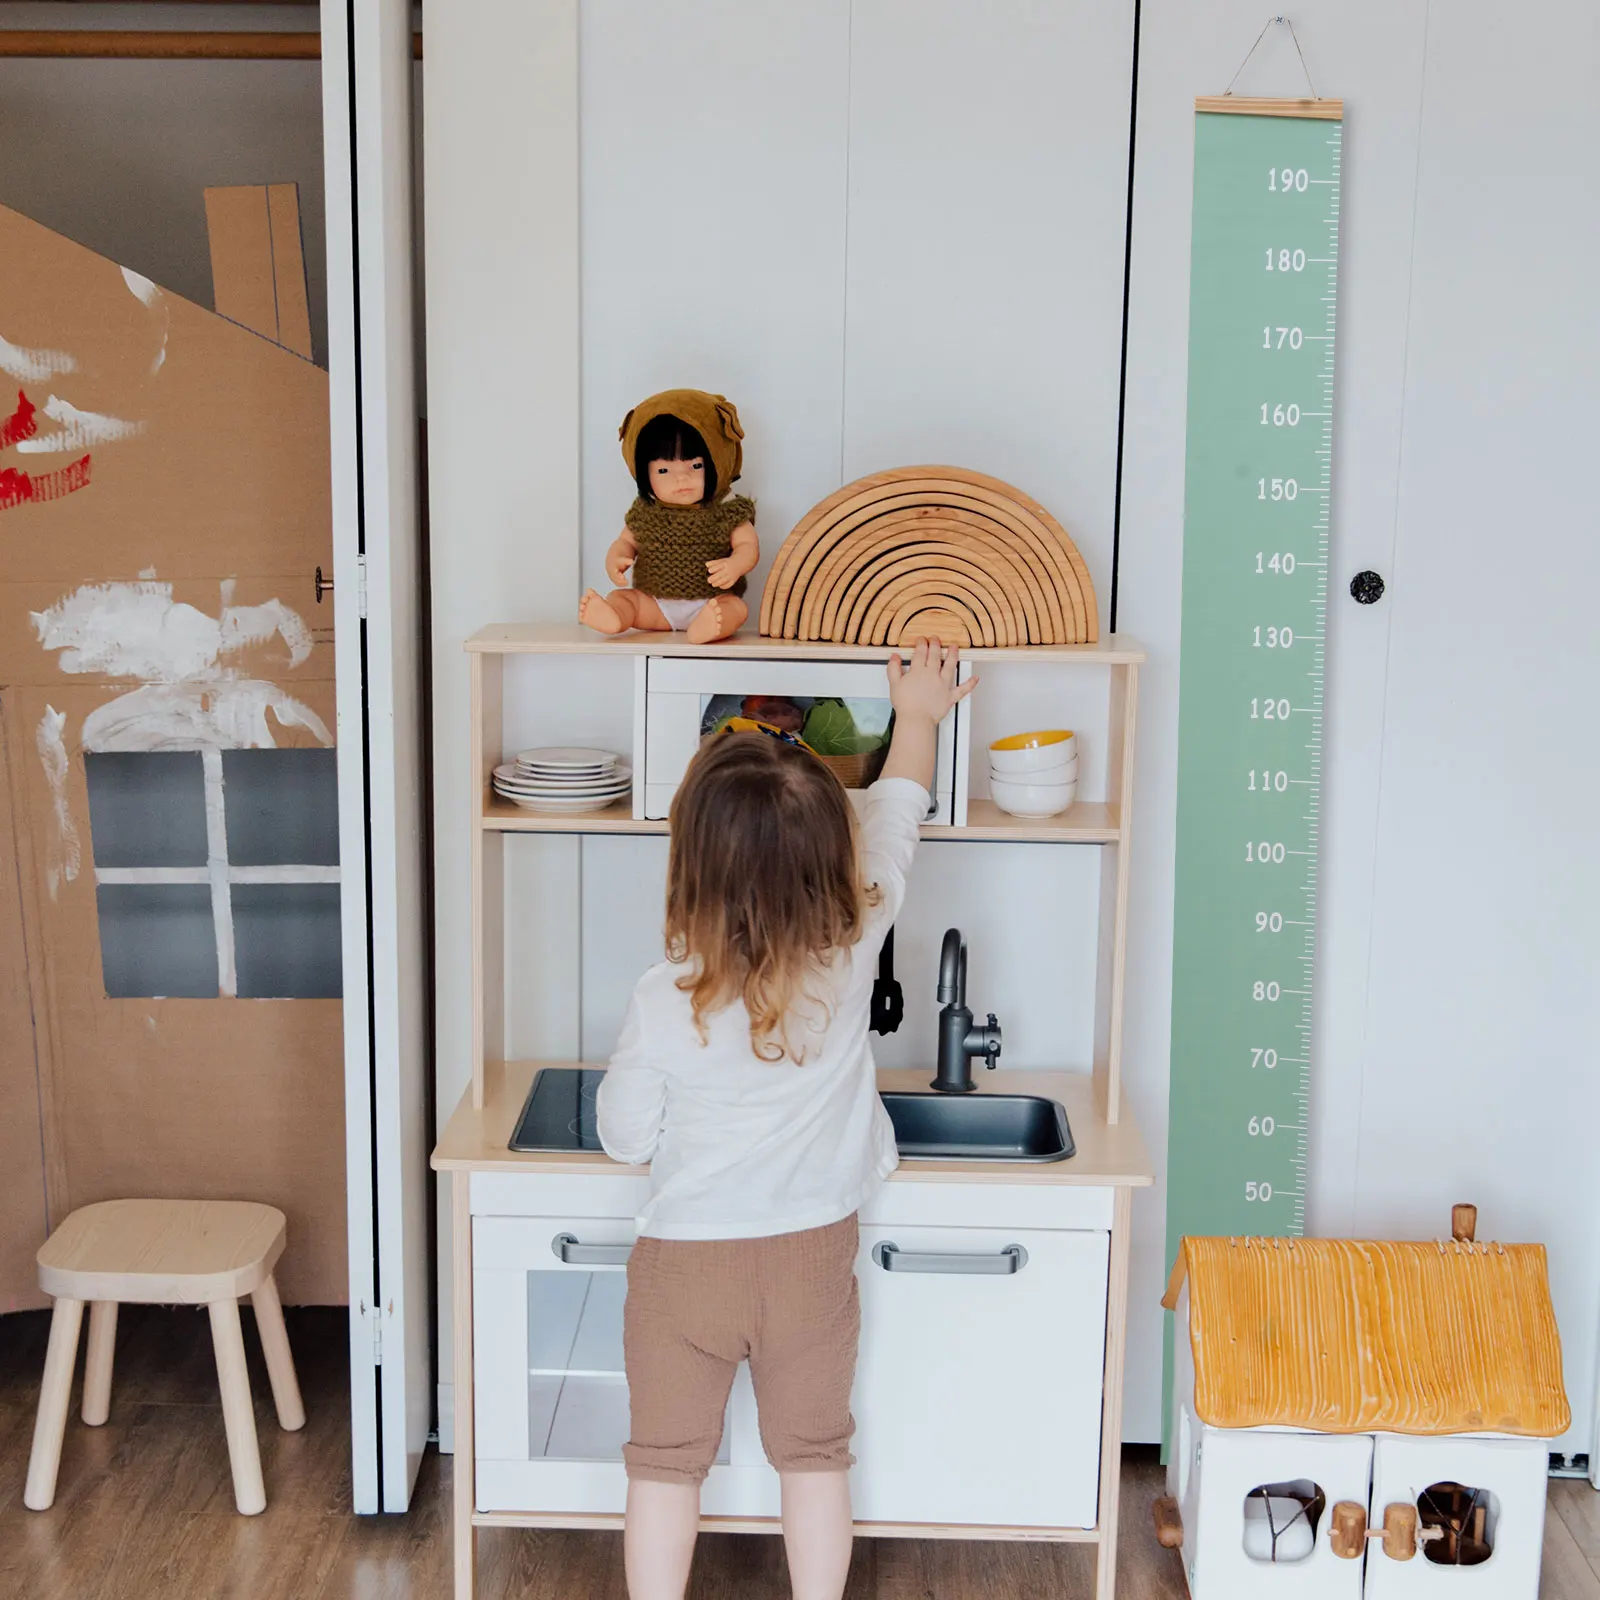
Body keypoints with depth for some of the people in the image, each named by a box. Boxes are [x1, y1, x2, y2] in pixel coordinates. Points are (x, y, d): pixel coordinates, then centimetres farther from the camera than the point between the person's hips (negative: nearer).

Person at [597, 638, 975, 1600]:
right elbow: (896, 819, 1)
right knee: (814, 1458, 18)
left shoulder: (665, 1004, -23)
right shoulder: (851, 953, -17)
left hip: (684, 1264, -2)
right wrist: (920, 715, 16)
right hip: (812, 1260, 2)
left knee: (667, 1465, 14)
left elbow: (626, 1137, -8)